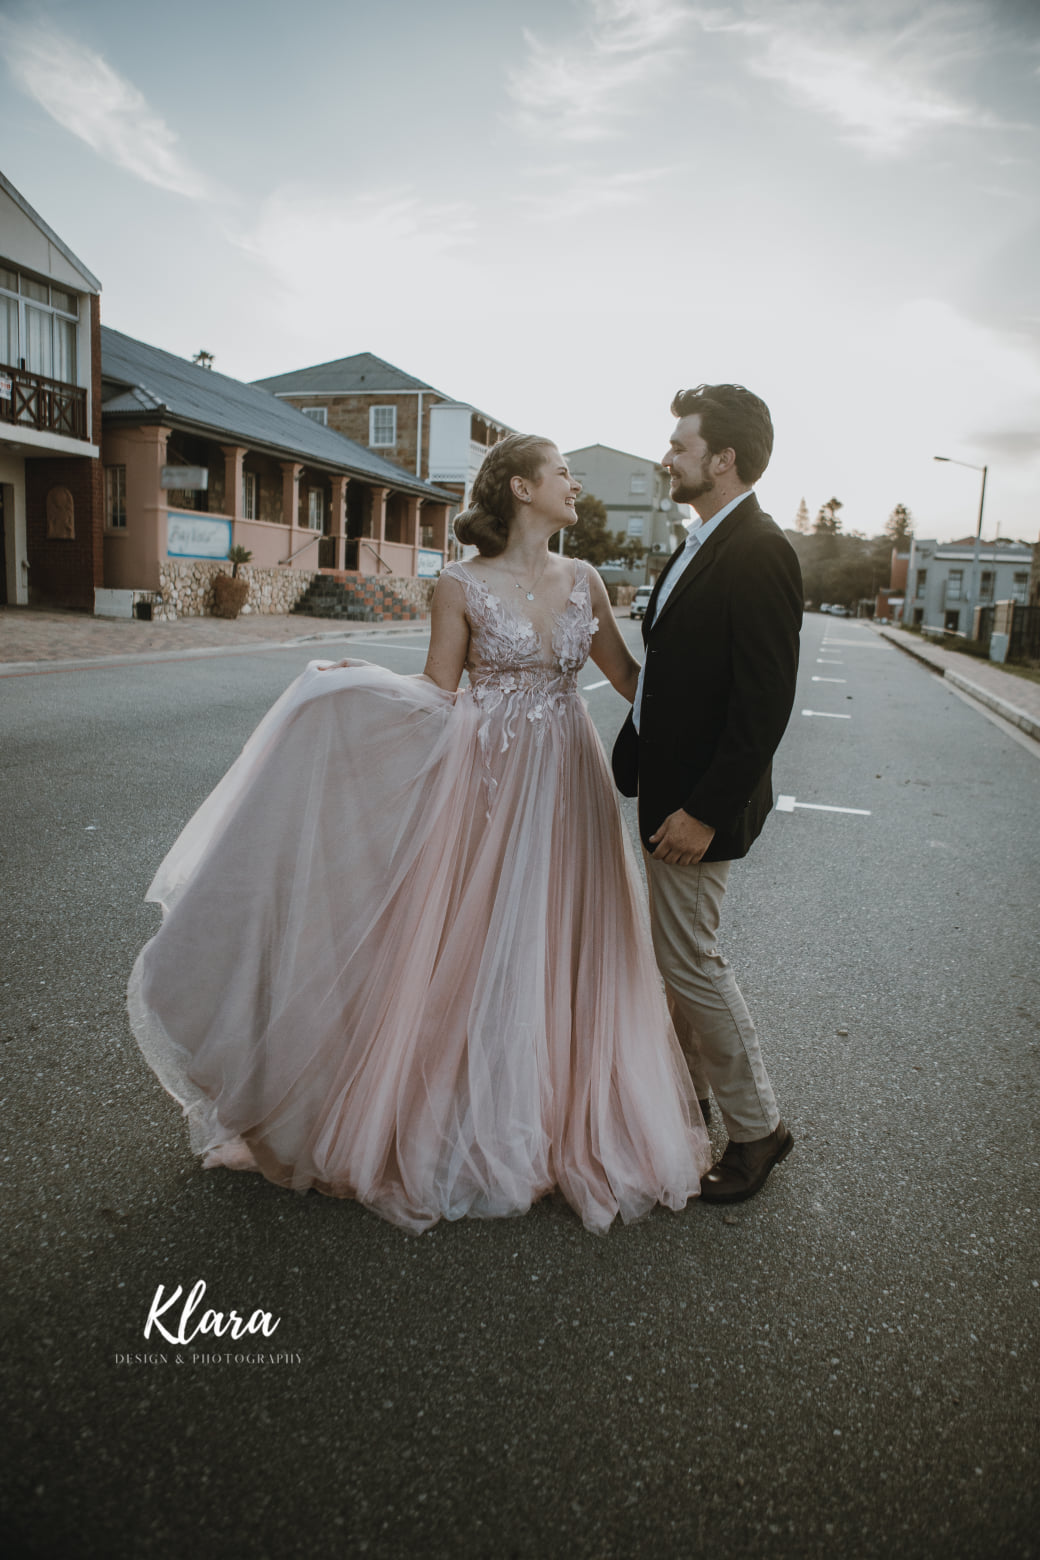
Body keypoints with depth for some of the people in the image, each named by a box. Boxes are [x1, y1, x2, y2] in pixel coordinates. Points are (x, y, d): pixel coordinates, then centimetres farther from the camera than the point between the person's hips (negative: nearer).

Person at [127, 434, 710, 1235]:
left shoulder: (583, 580, 7)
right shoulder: (462, 586, -3)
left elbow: (629, 676, 10)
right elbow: (440, 693, 0)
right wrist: (360, 679, -11)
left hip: (565, 784, 4)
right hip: (485, 782, -3)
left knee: (560, 953, 9)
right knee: (470, 949, 5)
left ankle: (563, 1120, 28)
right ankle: (461, 1123, 26)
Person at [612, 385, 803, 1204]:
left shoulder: (761, 554, -19)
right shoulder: (702, 546, 11)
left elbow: (765, 704, -23)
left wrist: (705, 812, -23)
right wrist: (630, 761, 14)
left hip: (701, 800, -10)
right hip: (668, 784, 10)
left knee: (691, 960, 0)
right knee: (676, 952, 20)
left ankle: (756, 1127, 19)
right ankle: (687, 1094, 39)